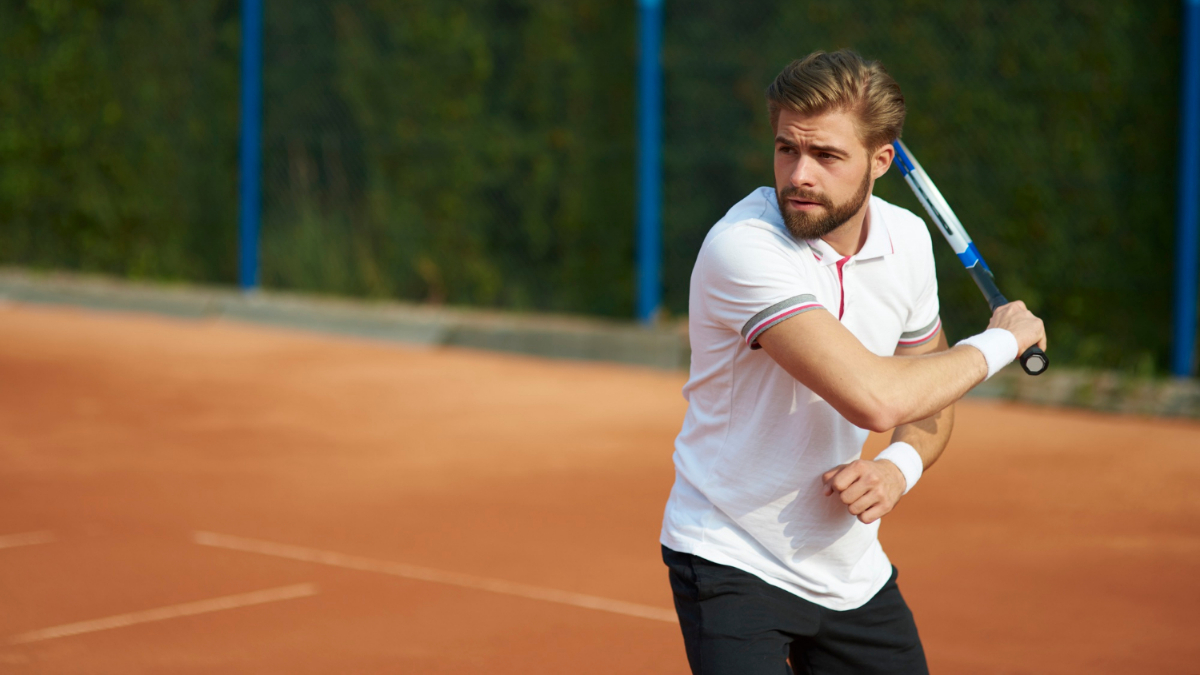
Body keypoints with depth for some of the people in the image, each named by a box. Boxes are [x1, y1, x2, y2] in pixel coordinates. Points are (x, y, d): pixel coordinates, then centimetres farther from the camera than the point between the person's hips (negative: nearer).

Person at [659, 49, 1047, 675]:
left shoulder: (907, 239, -1)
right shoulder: (743, 247, -25)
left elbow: (928, 399, 13)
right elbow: (874, 399, -33)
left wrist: (898, 467, -11)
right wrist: (1001, 341, -17)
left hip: (851, 570, 6)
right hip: (730, 561, -6)